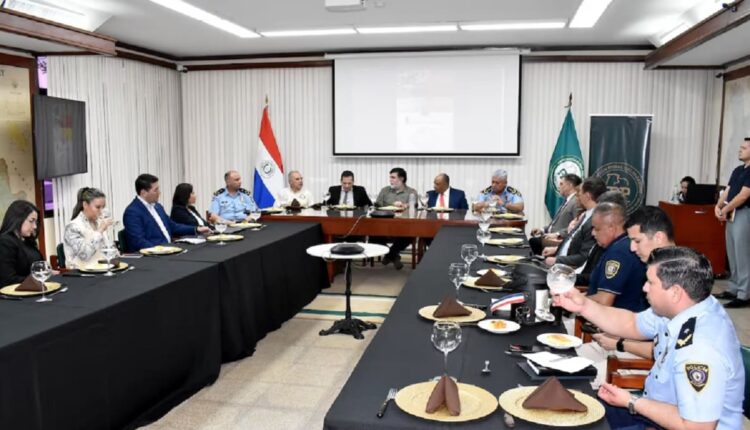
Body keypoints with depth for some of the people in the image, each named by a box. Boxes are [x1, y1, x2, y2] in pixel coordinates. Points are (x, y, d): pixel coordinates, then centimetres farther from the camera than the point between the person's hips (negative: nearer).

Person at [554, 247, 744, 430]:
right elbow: (632, 324, 8)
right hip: (660, 407, 8)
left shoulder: (701, 349, -35)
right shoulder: (680, 309, -9)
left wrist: (632, 402, -21)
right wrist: (584, 306, -4)